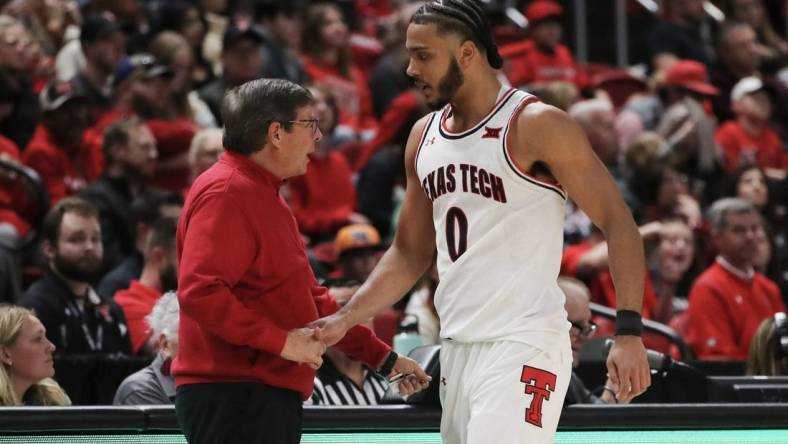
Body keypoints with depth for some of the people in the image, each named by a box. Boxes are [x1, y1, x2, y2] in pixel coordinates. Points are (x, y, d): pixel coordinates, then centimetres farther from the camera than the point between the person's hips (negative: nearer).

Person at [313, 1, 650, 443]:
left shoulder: (536, 126, -9)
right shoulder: (424, 136, 13)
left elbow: (618, 223, -10)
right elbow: (410, 253, 22)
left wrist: (629, 332, -18)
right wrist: (346, 319, 10)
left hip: (524, 346, -8)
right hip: (457, 351, 8)